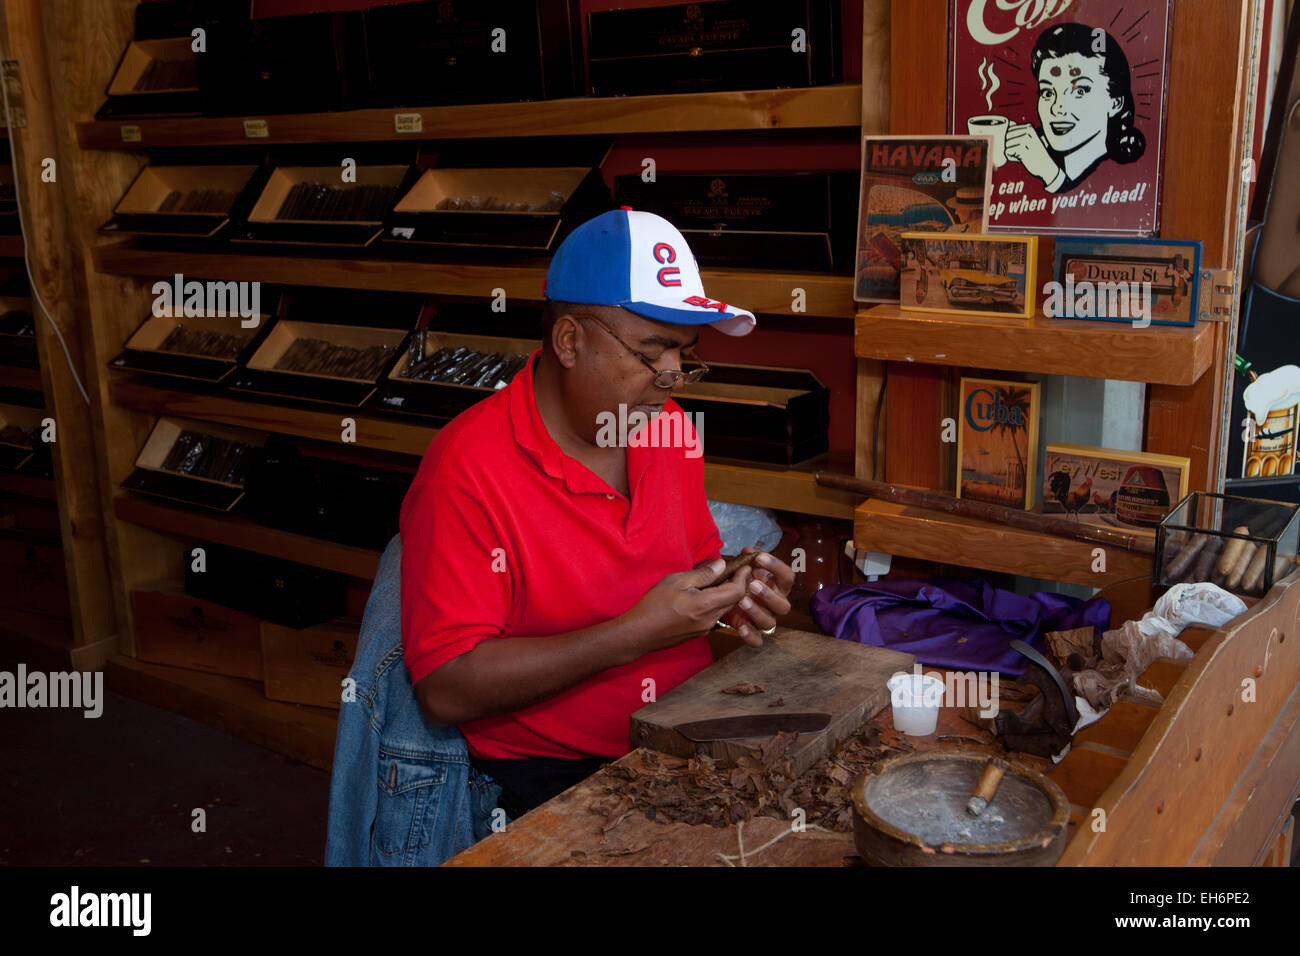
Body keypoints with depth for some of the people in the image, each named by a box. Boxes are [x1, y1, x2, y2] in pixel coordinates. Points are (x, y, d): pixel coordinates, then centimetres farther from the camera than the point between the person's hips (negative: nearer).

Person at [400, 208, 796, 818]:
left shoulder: (669, 429, 6)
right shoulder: (469, 468, -16)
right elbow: (445, 689, -20)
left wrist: (734, 599, -2)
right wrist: (634, 635, -23)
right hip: (550, 779, -7)